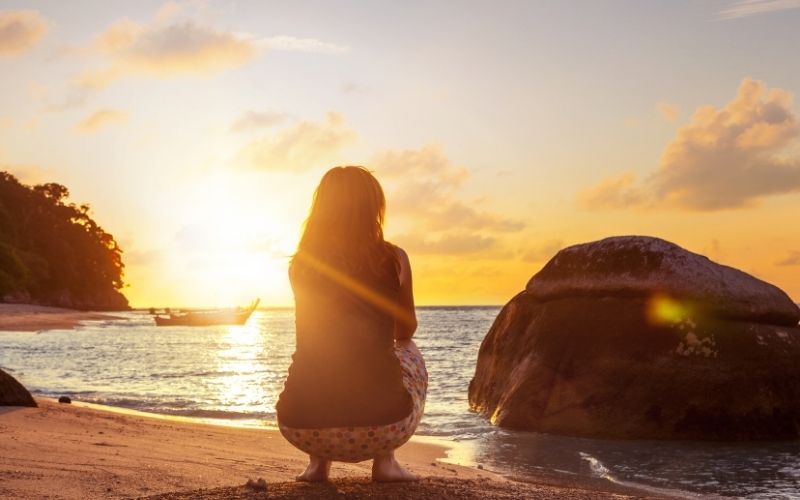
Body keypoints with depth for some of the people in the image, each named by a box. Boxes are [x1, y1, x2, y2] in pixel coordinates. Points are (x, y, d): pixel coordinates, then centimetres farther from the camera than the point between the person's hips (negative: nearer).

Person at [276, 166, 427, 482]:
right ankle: (385, 461, 17)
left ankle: (318, 463, 21)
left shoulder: (300, 263, 6)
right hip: (380, 428, -2)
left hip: (303, 429, 3)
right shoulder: (393, 259, -1)